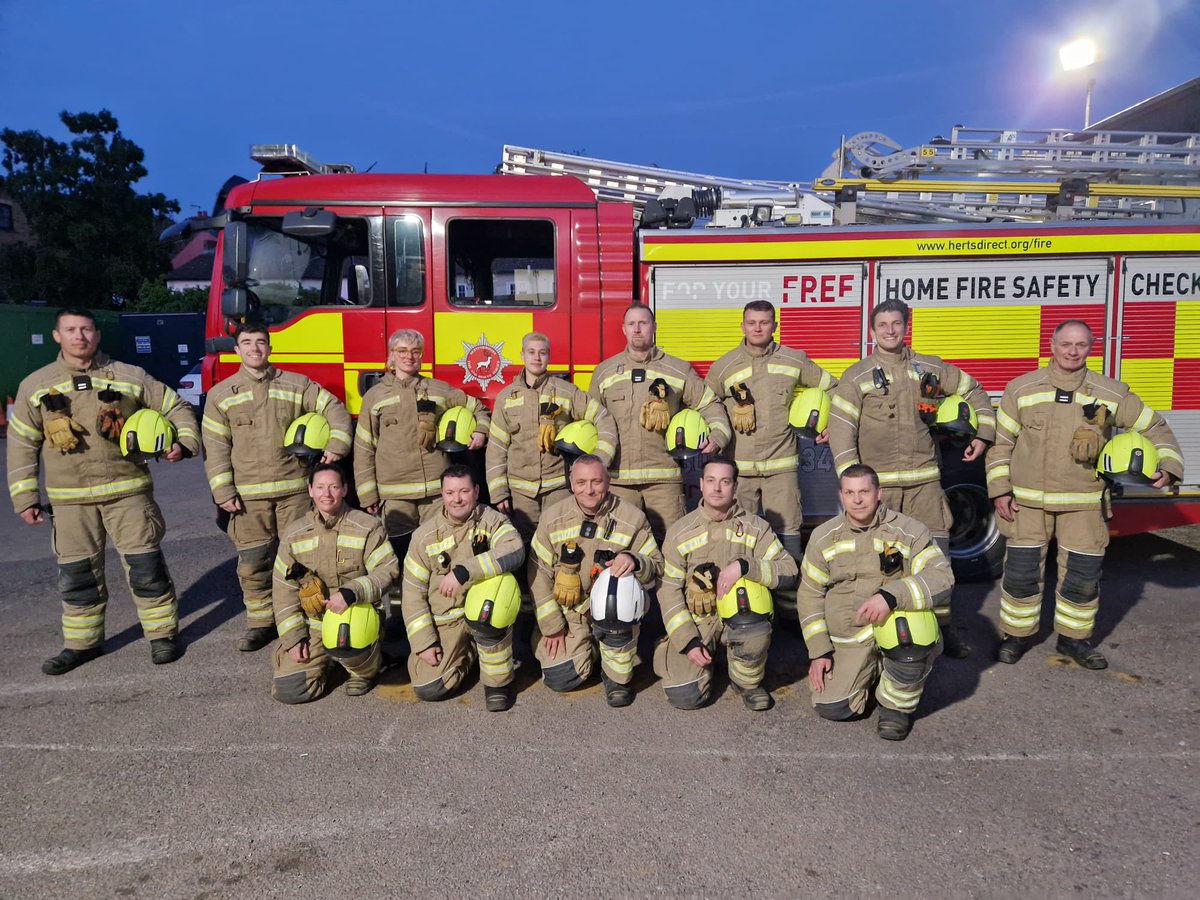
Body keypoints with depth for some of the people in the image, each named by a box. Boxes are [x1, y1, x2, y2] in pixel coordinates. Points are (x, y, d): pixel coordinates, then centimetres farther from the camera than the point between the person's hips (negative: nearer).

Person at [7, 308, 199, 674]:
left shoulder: (130, 378, 1)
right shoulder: (35, 386, 5)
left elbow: (177, 408, 9)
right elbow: (21, 445, 8)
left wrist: (184, 442, -10)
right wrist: (24, 498, 5)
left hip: (128, 491, -2)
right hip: (70, 500, 2)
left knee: (145, 565, -1)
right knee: (77, 573, 10)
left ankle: (163, 633, 13)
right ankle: (82, 641, 26)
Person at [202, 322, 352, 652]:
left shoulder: (297, 385, 6)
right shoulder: (220, 395, 6)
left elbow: (335, 409, 7)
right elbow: (215, 449, 3)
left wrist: (337, 446, -10)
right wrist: (223, 493, -4)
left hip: (294, 488, 0)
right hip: (248, 494, 0)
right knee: (253, 562, 4)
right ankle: (260, 622, 19)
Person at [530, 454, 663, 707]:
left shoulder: (632, 518, -9)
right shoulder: (552, 518, -5)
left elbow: (657, 567, -7)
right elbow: (539, 573, -2)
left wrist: (634, 560, -31)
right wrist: (551, 626, -5)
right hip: (569, 611, 2)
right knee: (561, 678, -13)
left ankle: (618, 677, -13)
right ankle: (589, 646, 24)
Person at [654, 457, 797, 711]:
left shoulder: (755, 527, -2)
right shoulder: (679, 533, -2)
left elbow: (789, 569, -10)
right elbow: (669, 590, -1)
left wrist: (744, 566, -26)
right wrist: (688, 641, -10)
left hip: (740, 615, 0)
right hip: (695, 619, 1)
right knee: (684, 697, -14)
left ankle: (748, 682, -3)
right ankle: (705, 658, 21)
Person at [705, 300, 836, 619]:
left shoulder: (795, 361, 5)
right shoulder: (724, 366, 4)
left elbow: (831, 388, 18)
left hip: (781, 466, 0)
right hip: (737, 467, 0)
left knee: (787, 537, -1)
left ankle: (791, 605, 10)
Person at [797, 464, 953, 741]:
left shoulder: (909, 530, -8)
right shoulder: (823, 537, 1)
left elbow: (942, 576, -21)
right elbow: (809, 594, 5)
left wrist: (891, 596, -37)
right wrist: (819, 651, -3)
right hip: (848, 640, 3)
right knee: (830, 708, -14)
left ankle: (897, 705, -7)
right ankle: (873, 673, 22)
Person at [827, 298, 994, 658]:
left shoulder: (930, 368, 9)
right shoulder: (857, 376, -1)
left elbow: (973, 391, 23)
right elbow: (840, 428, -6)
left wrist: (984, 435, 16)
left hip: (924, 479, 3)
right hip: (877, 482, -2)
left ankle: (943, 623, 18)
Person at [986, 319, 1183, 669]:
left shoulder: (1112, 393, -1)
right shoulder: (1021, 389, -3)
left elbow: (1154, 428, 9)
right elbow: (1000, 441, 2)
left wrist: (1168, 465, -7)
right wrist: (1000, 490, -3)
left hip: (1083, 504, 1)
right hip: (1028, 502, -1)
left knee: (1082, 573, 7)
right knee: (1021, 570, 3)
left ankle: (1073, 638, 27)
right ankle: (1017, 635, 22)